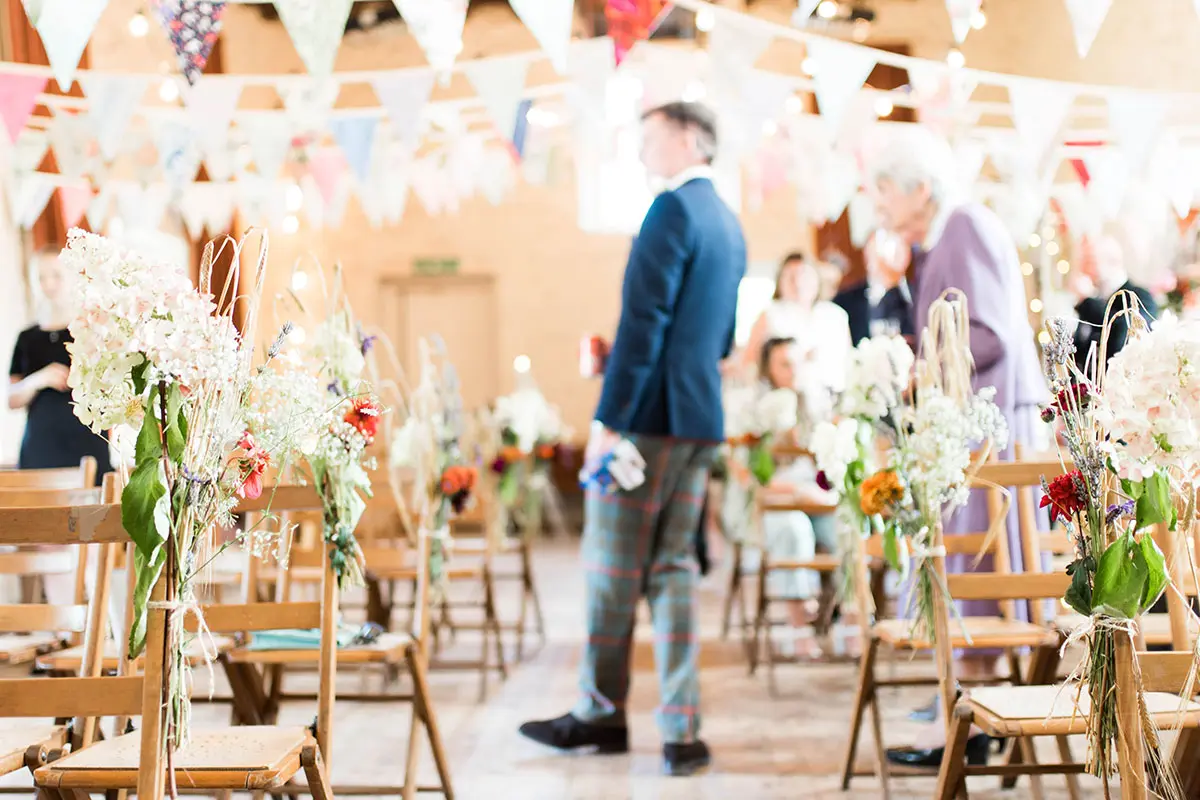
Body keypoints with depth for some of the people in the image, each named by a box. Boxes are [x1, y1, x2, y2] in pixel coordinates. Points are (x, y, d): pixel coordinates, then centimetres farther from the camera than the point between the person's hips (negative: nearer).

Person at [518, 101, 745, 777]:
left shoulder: (675, 208, -12)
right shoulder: (730, 225, 16)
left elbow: (644, 319, -18)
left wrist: (608, 419, -18)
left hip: (649, 416, -9)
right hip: (702, 419, 9)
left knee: (613, 570, 4)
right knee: (672, 568, 10)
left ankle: (603, 714, 16)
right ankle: (681, 730, 9)